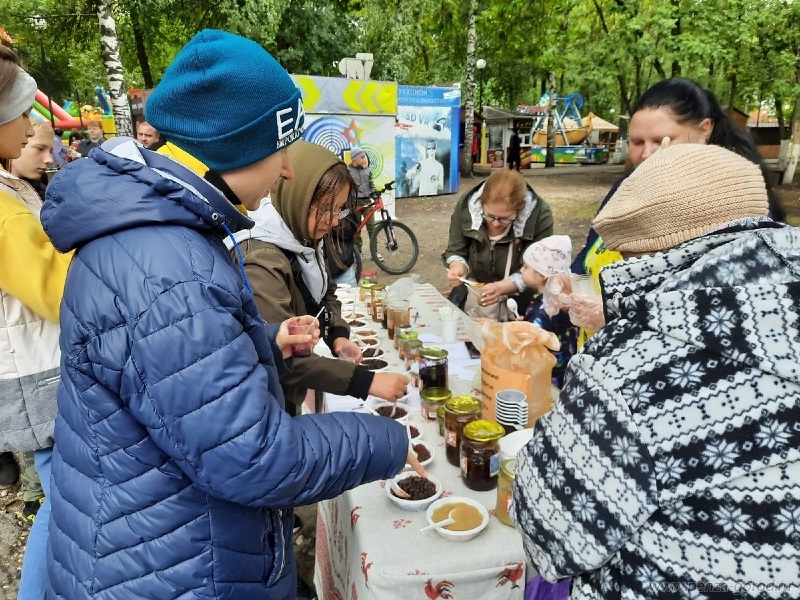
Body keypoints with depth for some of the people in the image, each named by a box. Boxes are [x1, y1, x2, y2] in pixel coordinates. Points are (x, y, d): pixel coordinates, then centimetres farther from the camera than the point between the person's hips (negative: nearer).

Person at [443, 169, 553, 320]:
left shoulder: (540, 215, -23)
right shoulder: (466, 206, -15)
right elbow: (455, 252, -3)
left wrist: (500, 288, -36)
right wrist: (458, 268, -26)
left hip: (518, 297, -3)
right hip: (473, 292, 3)